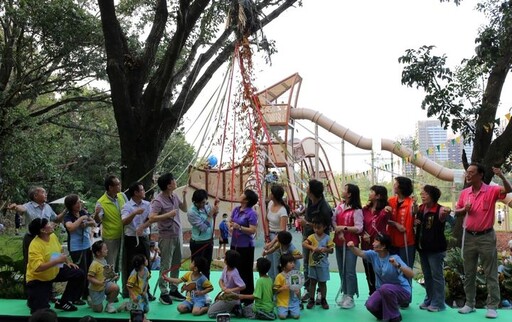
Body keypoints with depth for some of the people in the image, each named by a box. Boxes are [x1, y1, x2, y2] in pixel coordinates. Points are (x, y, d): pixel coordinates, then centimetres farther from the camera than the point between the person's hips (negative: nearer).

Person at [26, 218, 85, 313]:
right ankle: (32, 300, 23)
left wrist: (67, 262, 3)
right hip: (38, 279, -7)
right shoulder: (35, 245, -31)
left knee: (79, 275, -2)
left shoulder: (53, 236, -8)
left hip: (54, 271, 7)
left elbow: (59, 251, 13)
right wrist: (57, 261, -42)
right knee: (41, 311, -15)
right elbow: (38, 268, -41)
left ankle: (63, 302, 10)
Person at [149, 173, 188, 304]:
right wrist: (169, 214, -25)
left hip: (177, 235, 8)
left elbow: (184, 209, 17)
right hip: (166, 237, -8)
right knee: (166, 266, -1)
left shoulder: (174, 196, 5)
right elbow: (152, 218, -26)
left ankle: (173, 290, 27)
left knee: (176, 264, 15)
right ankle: (164, 293, 10)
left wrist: (184, 196, 3)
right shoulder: (158, 201, -18)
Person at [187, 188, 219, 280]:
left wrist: (215, 212, -7)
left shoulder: (207, 205, -3)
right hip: (198, 243, -7)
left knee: (207, 267, 18)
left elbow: (213, 218, 12)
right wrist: (211, 214, -24)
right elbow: (203, 227, -24)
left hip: (209, 241, 7)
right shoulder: (192, 212, -22)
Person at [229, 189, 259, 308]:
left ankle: (248, 299, 13)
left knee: (246, 272, 1)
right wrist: (231, 228, -3)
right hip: (235, 244, 7)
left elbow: (253, 230, -19)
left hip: (246, 246, -7)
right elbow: (231, 222, 18)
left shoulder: (251, 213, -14)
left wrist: (239, 227, -27)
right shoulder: (236, 210, 7)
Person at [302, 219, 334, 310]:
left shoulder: (327, 238, -4)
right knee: (312, 282, 9)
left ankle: (323, 300, 24)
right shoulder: (312, 237, -3)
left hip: (323, 264, -1)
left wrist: (326, 249, -26)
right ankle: (311, 300, 19)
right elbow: (304, 244, -15)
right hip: (313, 263, 1)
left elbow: (332, 250, -5)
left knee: (323, 282, 10)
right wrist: (312, 247, -30)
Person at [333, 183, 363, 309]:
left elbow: (359, 228, -15)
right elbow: (333, 221, 1)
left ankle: (350, 297, 2)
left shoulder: (357, 210, -11)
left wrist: (344, 228, -21)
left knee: (349, 271, -5)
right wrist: (338, 231, -15)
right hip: (339, 242, 7)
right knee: (341, 270, 12)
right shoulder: (339, 207, 9)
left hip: (351, 243, -7)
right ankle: (344, 294, 22)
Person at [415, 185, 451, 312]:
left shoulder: (439, 210, -15)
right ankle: (429, 299, 29)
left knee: (437, 276, 2)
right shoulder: (420, 208, 7)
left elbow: (443, 215, -38)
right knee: (427, 275, 17)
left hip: (436, 248, -7)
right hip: (422, 247, 7)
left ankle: (438, 303, 12)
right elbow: (416, 222, 21)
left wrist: (447, 212, -61)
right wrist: (414, 222, -2)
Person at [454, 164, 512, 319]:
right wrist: (464, 209, -10)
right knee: (469, 273, 12)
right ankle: (469, 303, 22)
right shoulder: (464, 193, 4)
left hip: (486, 237, -5)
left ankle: (492, 306, 8)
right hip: (469, 236, 5)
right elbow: (456, 212, 12)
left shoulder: (491, 191, -9)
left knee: (491, 274, 2)